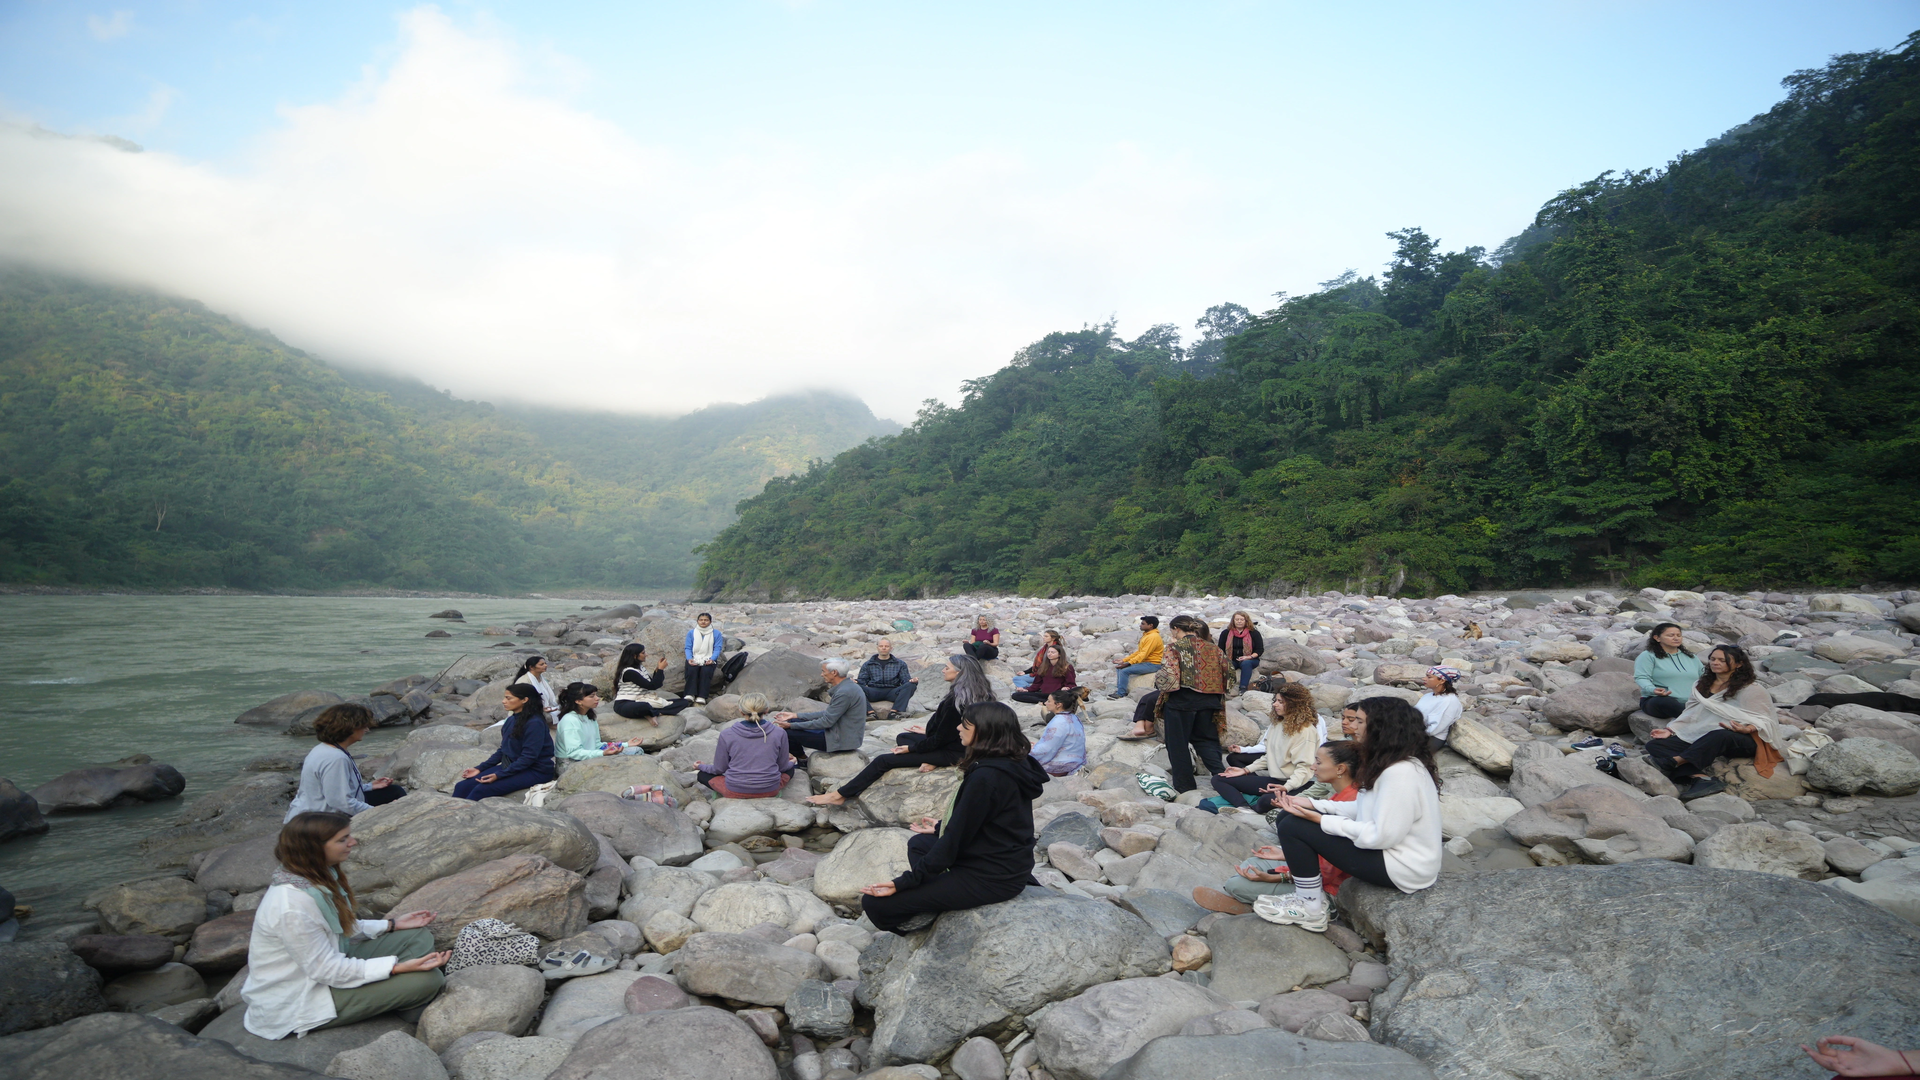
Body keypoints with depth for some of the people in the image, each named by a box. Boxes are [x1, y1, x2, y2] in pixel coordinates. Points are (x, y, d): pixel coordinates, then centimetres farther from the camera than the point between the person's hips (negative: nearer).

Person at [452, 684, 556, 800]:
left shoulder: (535, 723, -17)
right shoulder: (511, 720, 9)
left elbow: (528, 757, -21)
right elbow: (502, 750, 16)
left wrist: (498, 775, -22)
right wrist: (480, 768, 6)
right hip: (510, 767, 9)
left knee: (482, 789, -24)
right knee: (461, 787, -5)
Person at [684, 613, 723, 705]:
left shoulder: (716, 634, 8)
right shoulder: (691, 633, 12)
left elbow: (717, 648, 0)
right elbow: (688, 648, 6)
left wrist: (712, 659, -18)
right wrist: (689, 658, -13)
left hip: (708, 660, -1)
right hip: (694, 659, 1)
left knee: (706, 671, -32)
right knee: (691, 670, -31)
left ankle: (701, 697, -36)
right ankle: (690, 695, -35)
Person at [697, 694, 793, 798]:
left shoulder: (727, 734, -11)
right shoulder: (779, 733, -11)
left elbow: (719, 769, 0)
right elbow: (783, 766, 1)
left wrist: (700, 766, 22)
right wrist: (791, 762, 26)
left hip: (735, 792, 0)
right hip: (770, 790, 0)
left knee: (703, 774, 24)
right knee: (790, 769, 30)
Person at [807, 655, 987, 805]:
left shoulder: (956, 701, -27)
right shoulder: (971, 693, 1)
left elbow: (941, 738, -22)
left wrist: (911, 748, -10)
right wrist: (928, 731, 16)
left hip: (950, 752, -10)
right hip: (952, 743, 10)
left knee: (883, 761, -8)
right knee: (902, 737, 21)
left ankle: (839, 795, -3)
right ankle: (929, 760, -1)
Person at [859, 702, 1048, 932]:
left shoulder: (985, 777, -24)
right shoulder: (1015, 764, 5)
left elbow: (957, 839, -21)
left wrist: (904, 881, -16)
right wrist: (941, 827, 30)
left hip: (989, 878, -10)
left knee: (875, 903, -15)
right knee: (918, 842, 30)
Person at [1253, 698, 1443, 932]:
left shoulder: (1402, 773, -26)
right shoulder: (1389, 763, 6)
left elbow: (1382, 836, -28)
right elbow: (1364, 809, 8)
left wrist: (1322, 821, -22)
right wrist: (1312, 804, 1)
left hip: (1401, 867, -10)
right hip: (1385, 844, 10)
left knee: (1293, 826, -18)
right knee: (1288, 816, 4)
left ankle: (1310, 909, -1)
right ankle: (1309, 894, 11)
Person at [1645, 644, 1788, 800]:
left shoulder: (1751, 689, 5)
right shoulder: (1701, 686, 24)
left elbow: (1764, 721, -4)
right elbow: (1690, 716, 23)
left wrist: (1747, 729, -26)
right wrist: (1671, 730, 6)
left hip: (1742, 741, -6)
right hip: (1701, 738, 6)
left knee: (1718, 735, -45)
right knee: (1654, 744, -21)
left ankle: (1672, 761, -56)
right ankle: (1702, 778, -43)